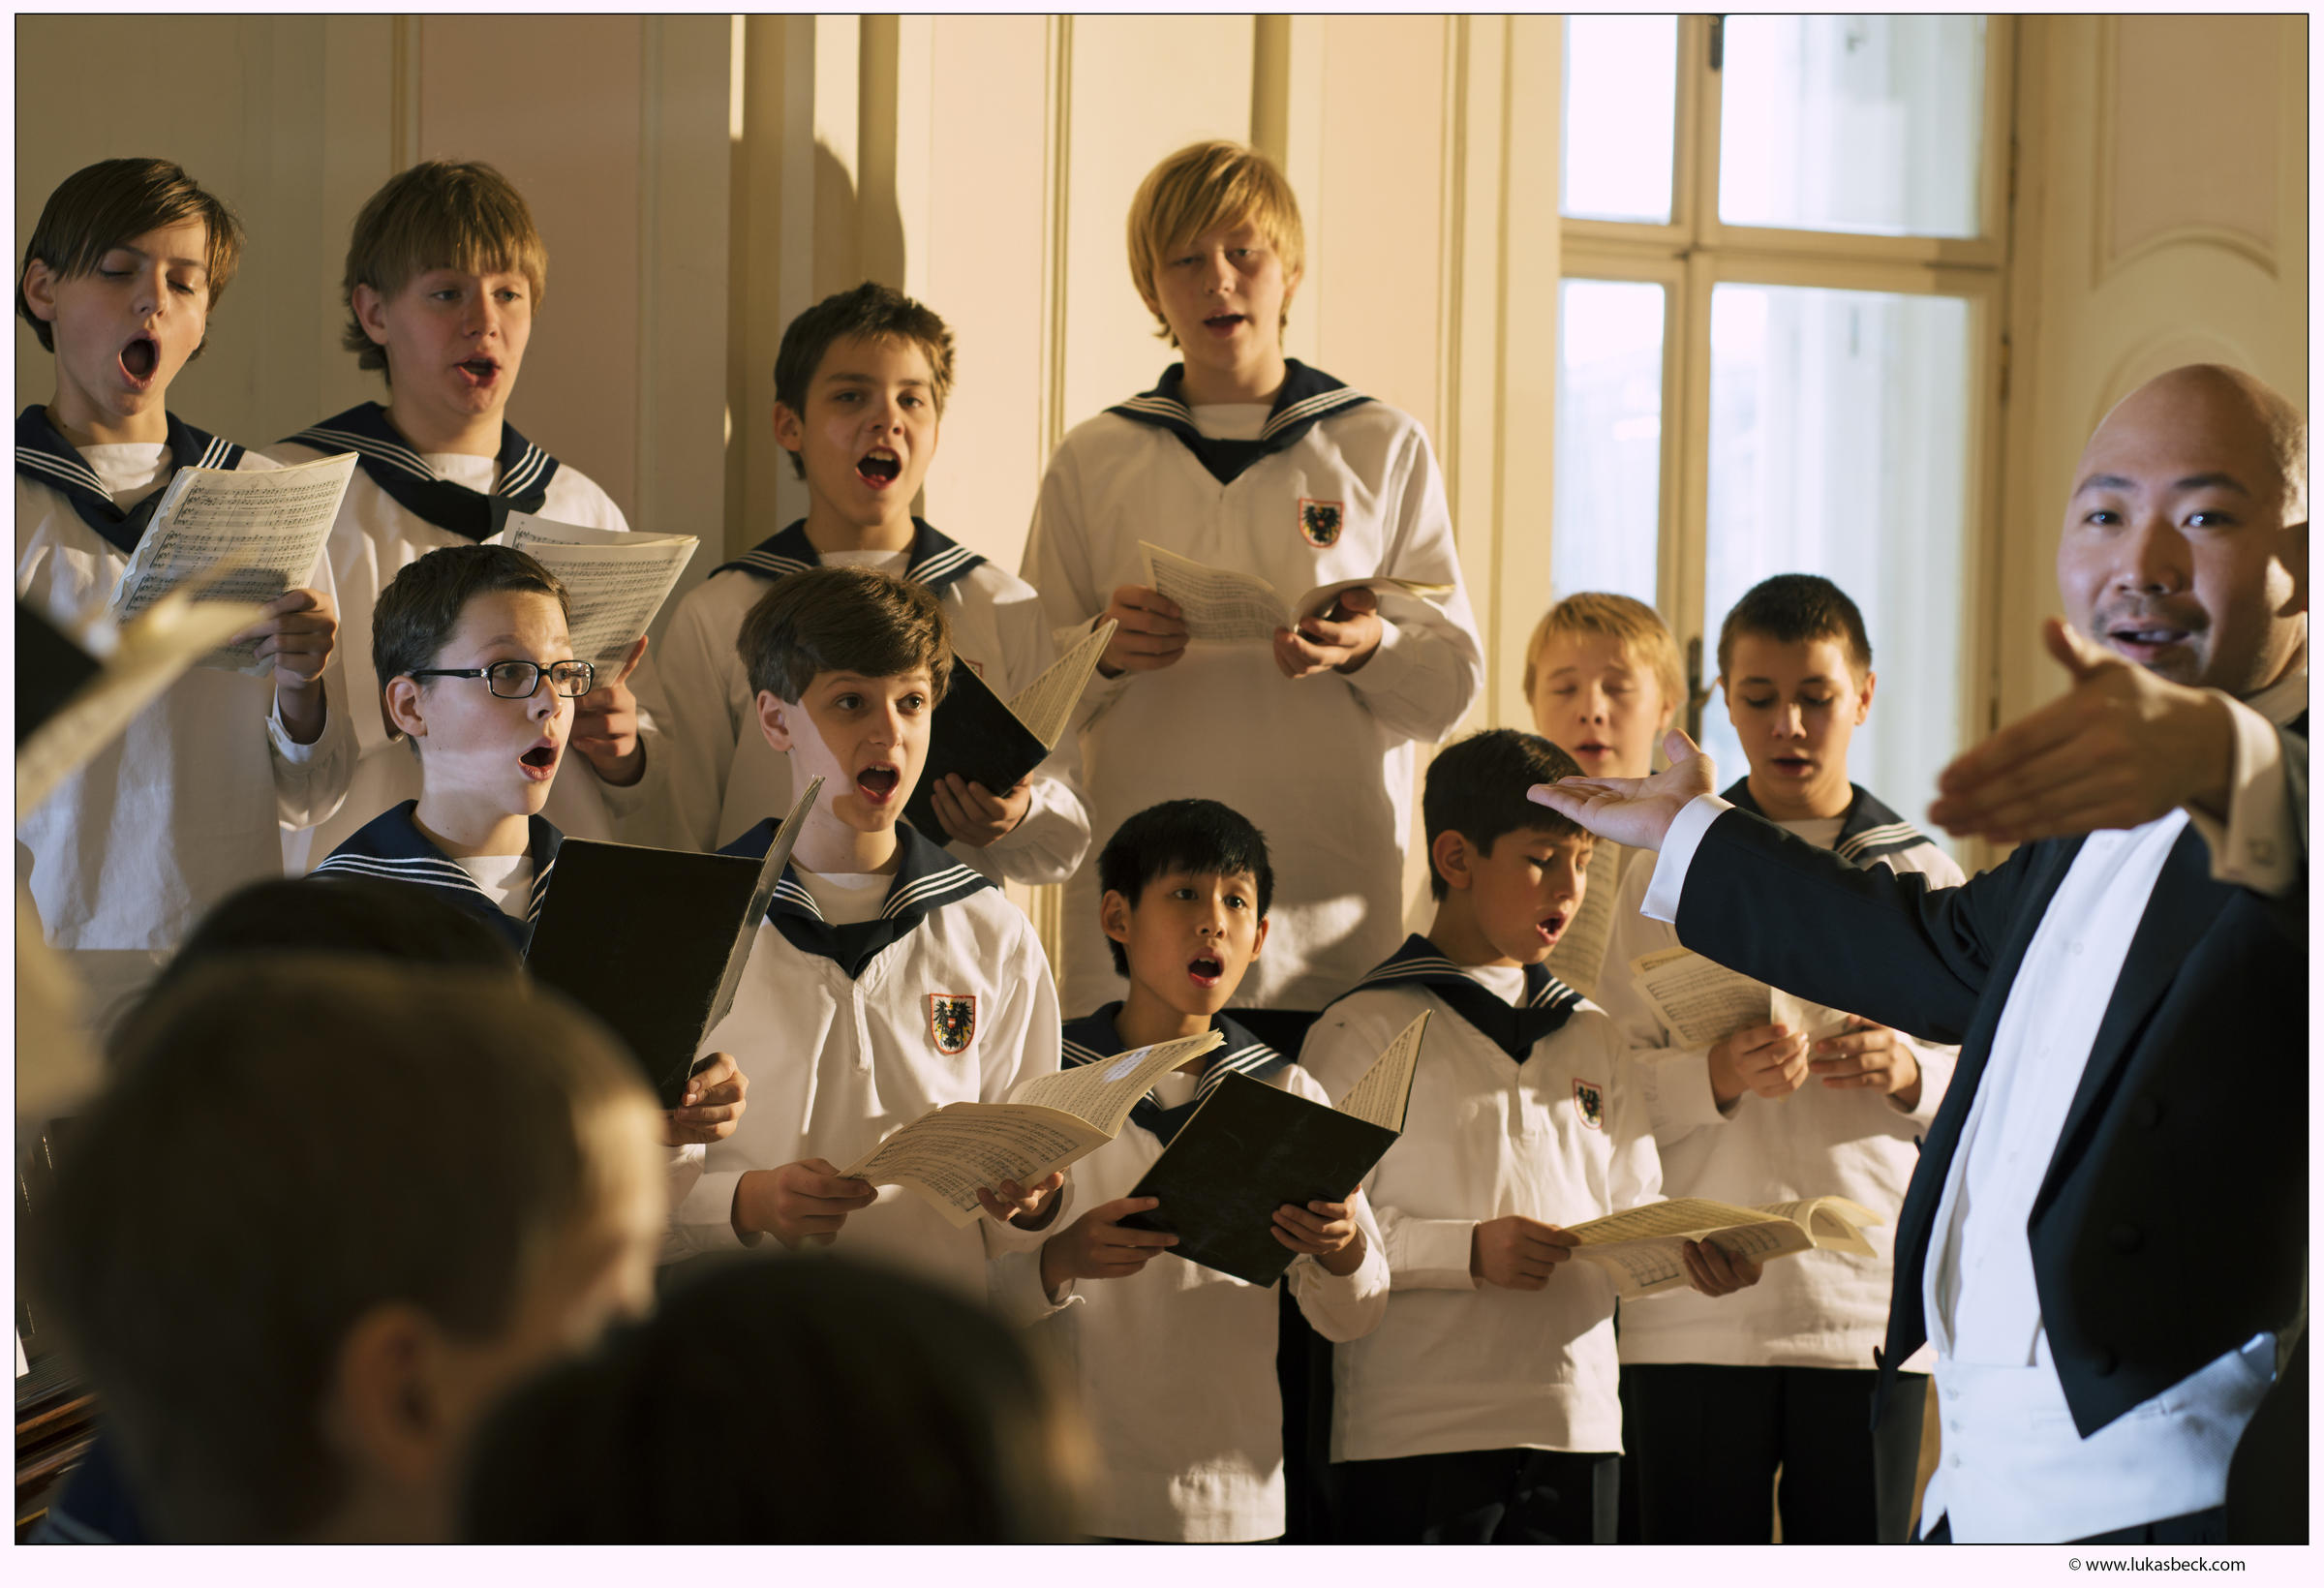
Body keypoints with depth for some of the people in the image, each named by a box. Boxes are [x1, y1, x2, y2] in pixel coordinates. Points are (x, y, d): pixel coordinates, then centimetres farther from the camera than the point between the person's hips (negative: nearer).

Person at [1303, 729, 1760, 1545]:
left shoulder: (1589, 1034, 20)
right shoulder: (1367, 1031, -1)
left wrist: (1689, 1253, -3)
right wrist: (1467, 1251, -20)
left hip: (1576, 1418, 6)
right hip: (1418, 1436, -6)